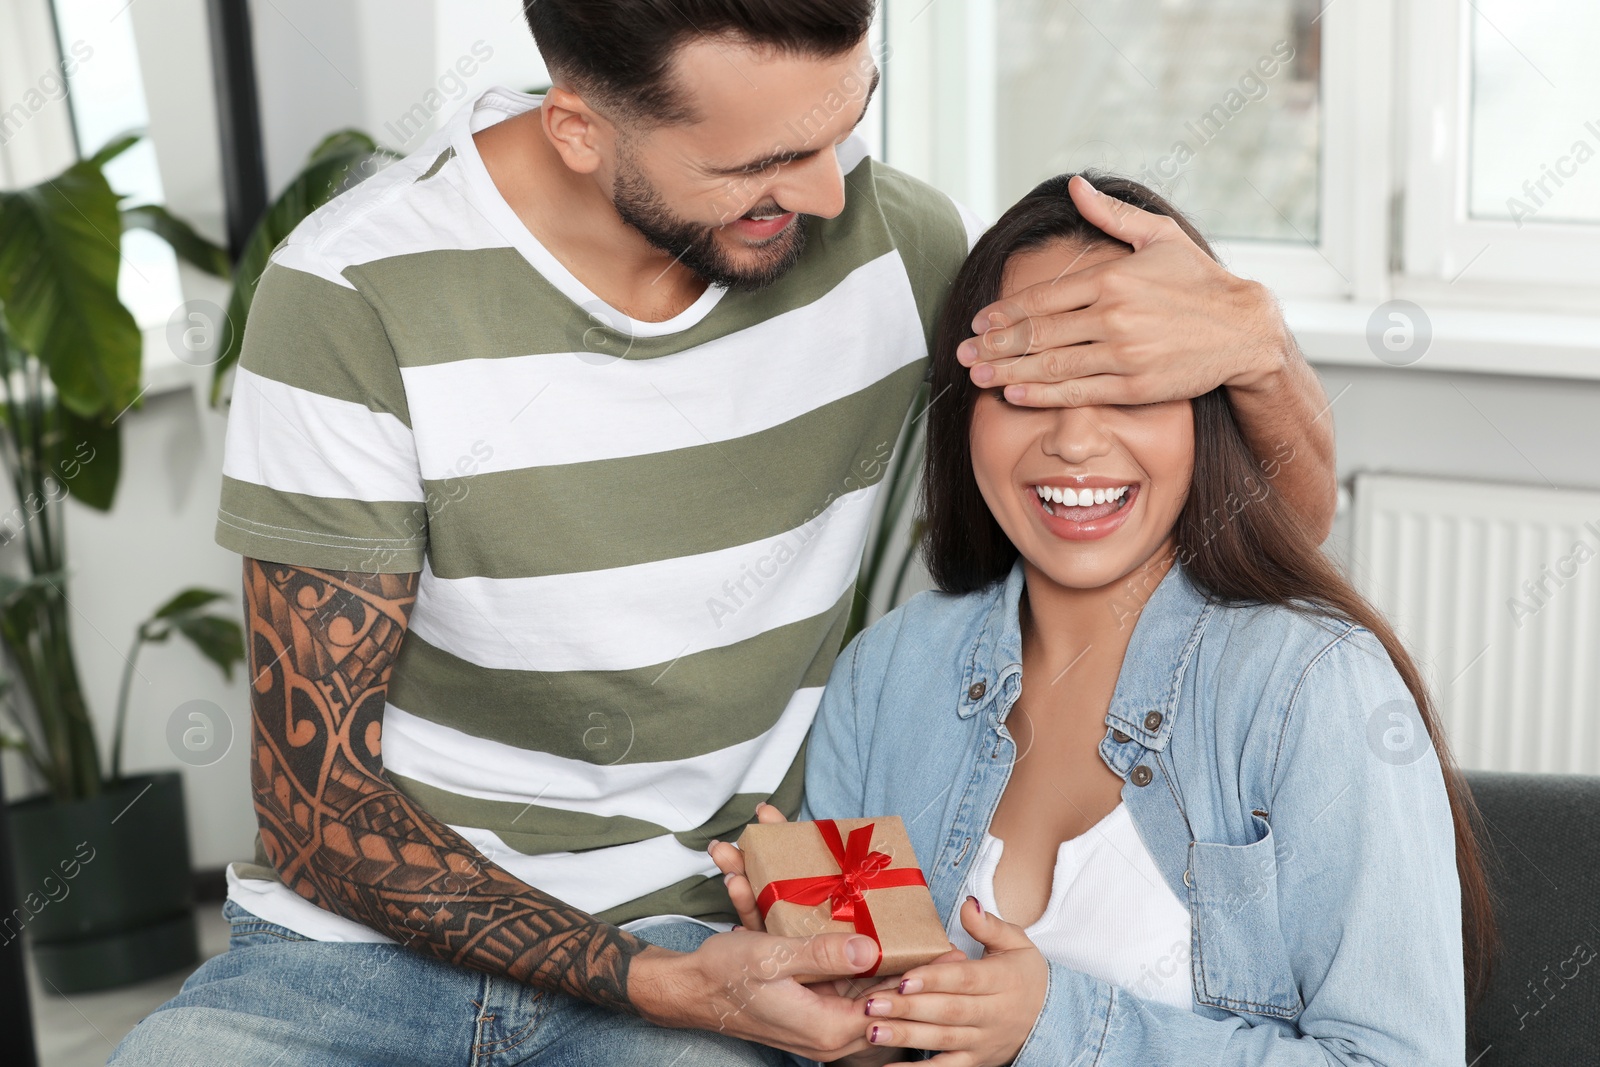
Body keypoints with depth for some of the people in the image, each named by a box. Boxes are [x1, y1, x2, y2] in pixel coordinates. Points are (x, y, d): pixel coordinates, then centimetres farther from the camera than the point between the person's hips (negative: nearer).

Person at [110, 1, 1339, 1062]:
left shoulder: (882, 236, -4)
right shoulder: (360, 296, -14)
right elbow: (316, 793, -10)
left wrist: (1251, 337, -18)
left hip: (697, 937, 0)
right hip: (369, 940, 0)